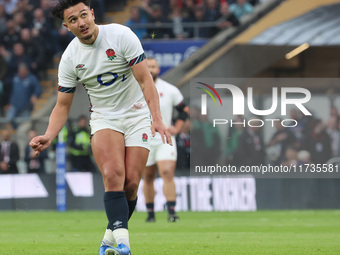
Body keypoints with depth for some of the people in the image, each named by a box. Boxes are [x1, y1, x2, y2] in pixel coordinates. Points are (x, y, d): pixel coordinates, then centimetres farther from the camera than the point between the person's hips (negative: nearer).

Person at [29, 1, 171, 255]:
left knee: (131, 183, -9)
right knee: (113, 175, -24)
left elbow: (145, 79, -14)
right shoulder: (70, 58, -5)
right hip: (103, 118, 1)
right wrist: (48, 136, -15)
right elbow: (63, 104, 2)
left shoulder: (121, 35, -14)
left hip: (137, 115, -1)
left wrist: (157, 118, -24)